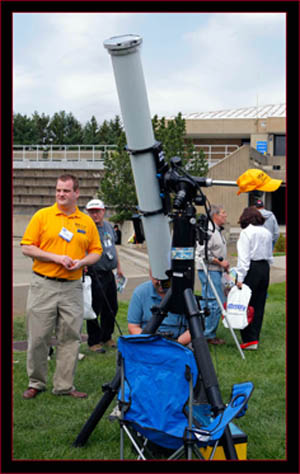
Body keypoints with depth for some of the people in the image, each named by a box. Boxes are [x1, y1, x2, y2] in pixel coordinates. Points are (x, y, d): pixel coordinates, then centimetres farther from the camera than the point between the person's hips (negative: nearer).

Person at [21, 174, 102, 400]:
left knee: (70, 337, 3)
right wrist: (55, 257, -13)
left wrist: (81, 262, -8)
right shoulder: (42, 216, 2)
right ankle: (36, 383, 16)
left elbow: (96, 251, 13)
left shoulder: (87, 222, 9)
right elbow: (27, 247, -2)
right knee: (39, 337, 1)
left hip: (72, 287, 2)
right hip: (43, 285, -2)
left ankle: (65, 385, 12)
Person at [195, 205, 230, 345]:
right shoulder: (208, 231, -16)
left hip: (215, 271, 10)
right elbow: (203, 253, -24)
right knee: (216, 303, -11)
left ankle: (207, 333, 19)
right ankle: (209, 335, -4)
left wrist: (224, 264, 15)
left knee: (209, 302, 13)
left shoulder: (217, 231, 17)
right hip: (209, 271, -10)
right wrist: (220, 262, -18)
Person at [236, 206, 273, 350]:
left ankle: (249, 339, -7)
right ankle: (255, 337, 15)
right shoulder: (267, 233, 11)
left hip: (251, 268, -7)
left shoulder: (246, 232, -10)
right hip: (265, 268, 7)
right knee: (259, 305, 11)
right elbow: (270, 256, 15)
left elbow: (244, 257, -14)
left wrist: (240, 277, -14)